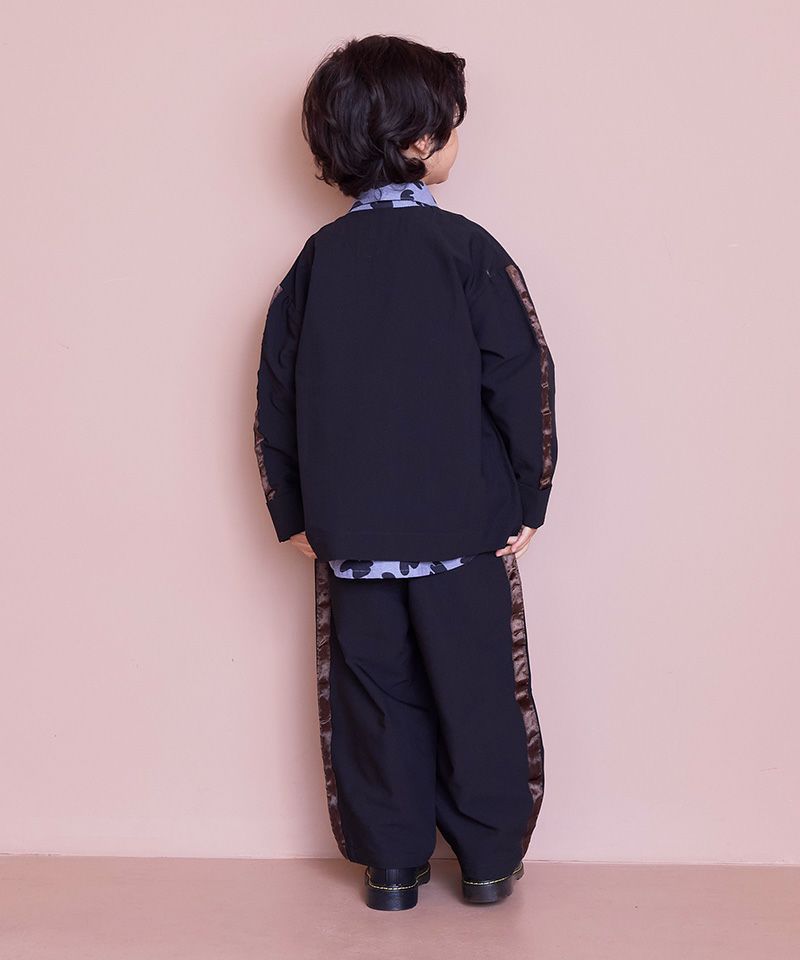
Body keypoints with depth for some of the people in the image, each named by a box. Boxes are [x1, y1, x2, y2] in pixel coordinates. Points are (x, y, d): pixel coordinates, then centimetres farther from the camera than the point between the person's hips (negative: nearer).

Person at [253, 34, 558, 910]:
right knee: (478, 694, 11)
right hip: (464, 528, -3)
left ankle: (392, 863, 21)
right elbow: (524, 382, -10)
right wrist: (528, 504, -1)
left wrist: (294, 515, 12)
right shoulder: (466, 248, -8)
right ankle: (489, 859, 22)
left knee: (374, 698, 12)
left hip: (350, 534, 3)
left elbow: (276, 396, 5)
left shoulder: (316, 260, 3)